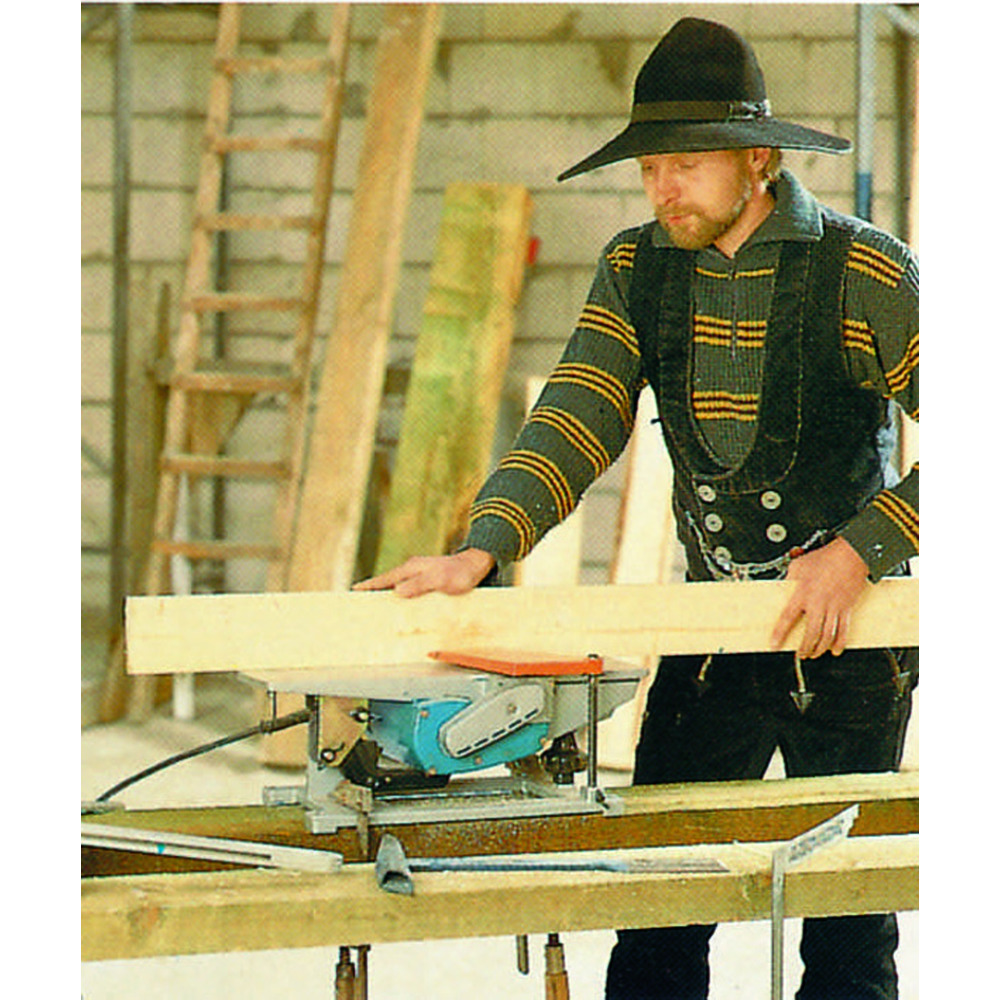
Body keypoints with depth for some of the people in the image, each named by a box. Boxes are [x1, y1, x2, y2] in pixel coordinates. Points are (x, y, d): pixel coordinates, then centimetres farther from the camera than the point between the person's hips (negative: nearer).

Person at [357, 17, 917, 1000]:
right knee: (655, 911, 1)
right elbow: (578, 419, -7)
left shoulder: (870, 274, -12)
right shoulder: (636, 268, 2)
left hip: (852, 630, -4)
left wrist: (856, 552, -22)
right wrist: (482, 549, -22)